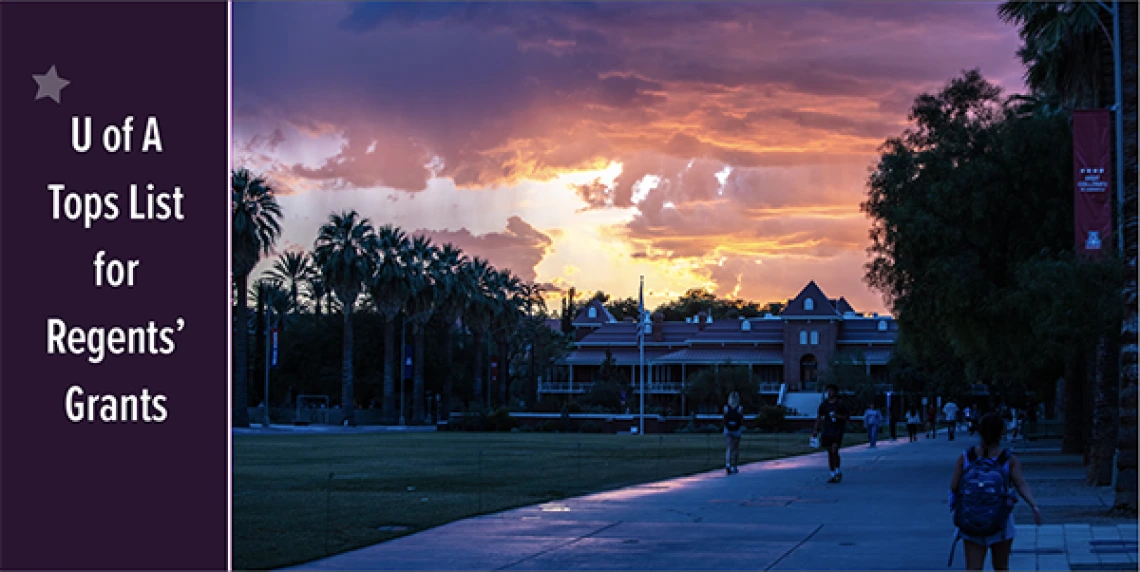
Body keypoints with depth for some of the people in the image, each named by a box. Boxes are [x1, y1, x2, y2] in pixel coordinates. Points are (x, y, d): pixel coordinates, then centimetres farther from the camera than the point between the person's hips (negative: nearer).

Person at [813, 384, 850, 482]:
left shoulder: (840, 404, -2)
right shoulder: (824, 404, 8)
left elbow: (847, 416, 1)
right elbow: (819, 417, 13)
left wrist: (838, 416, -16)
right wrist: (815, 430, 7)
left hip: (838, 430, -4)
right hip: (827, 430, 4)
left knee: (834, 450, -16)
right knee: (830, 452, 5)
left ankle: (838, 470, 2)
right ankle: (833, 475, 12)